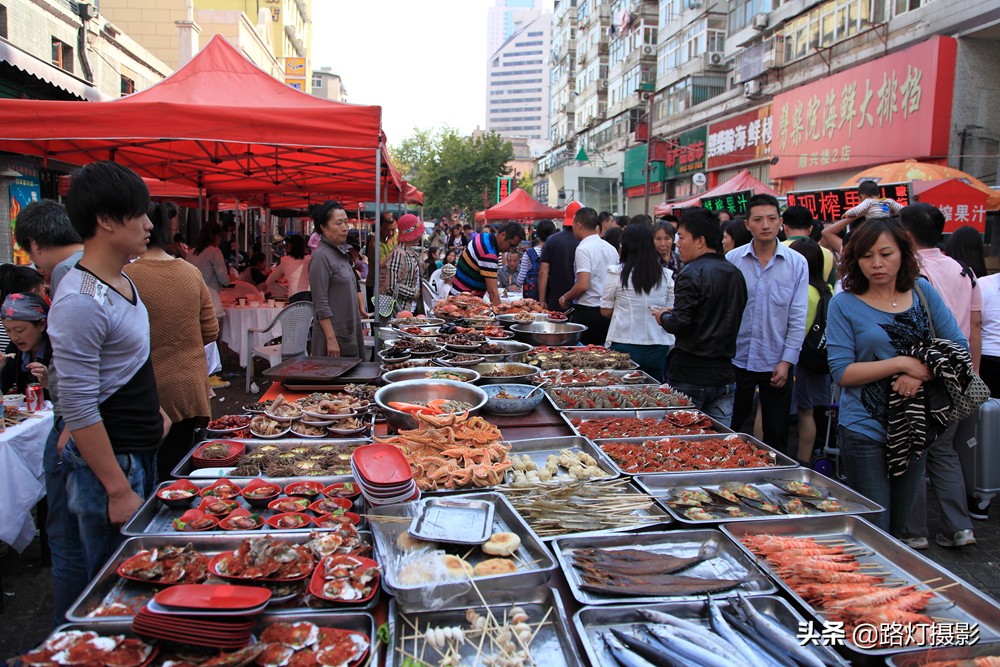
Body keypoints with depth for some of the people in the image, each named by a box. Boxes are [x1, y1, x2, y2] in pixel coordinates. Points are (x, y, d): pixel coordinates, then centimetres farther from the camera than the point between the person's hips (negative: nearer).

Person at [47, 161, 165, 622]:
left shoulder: (121, 281, 7)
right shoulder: (80, 301, -23)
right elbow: (77, 408, -23)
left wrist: (151, 412, 21)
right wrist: (118, 490, -21)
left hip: (138, 456, 9)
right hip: (108, 464, -9)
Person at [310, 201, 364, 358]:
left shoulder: (342, 252, 12)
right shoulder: (321, 256, -13)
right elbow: (321, 304, -18)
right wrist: (331, 339, -20)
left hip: (349, 332, 8)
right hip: (333, 333, -8)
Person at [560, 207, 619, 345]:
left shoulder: (583, 249, -13)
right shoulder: (611, 248, 11)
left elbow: (583, 285, -21)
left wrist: (565, 298, -6)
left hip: (587, 312, -8)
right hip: (608, 312, 8)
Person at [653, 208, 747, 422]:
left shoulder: (692, 273, -14)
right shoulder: (735, 274, 9)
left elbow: (679, 324, -21)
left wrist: (663, 316, 1)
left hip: (690, 374, -7)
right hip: (724, 373, 7)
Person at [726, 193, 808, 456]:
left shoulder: (797, 263, -3)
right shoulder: (731, 260, -3)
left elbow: (798, 318, -3)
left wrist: (786, 361, -7)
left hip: (776, 363, 0)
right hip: (736, 358, 0)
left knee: (776, 434, 12)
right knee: (729, 430, 12)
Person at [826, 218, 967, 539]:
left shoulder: (922, 291, 3)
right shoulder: (844, 304, -8)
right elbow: (842, 372, -12)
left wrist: (921, 373, -15)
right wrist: (902, 363, -18)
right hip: (865, 430, -4)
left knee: (901, 523, 18)